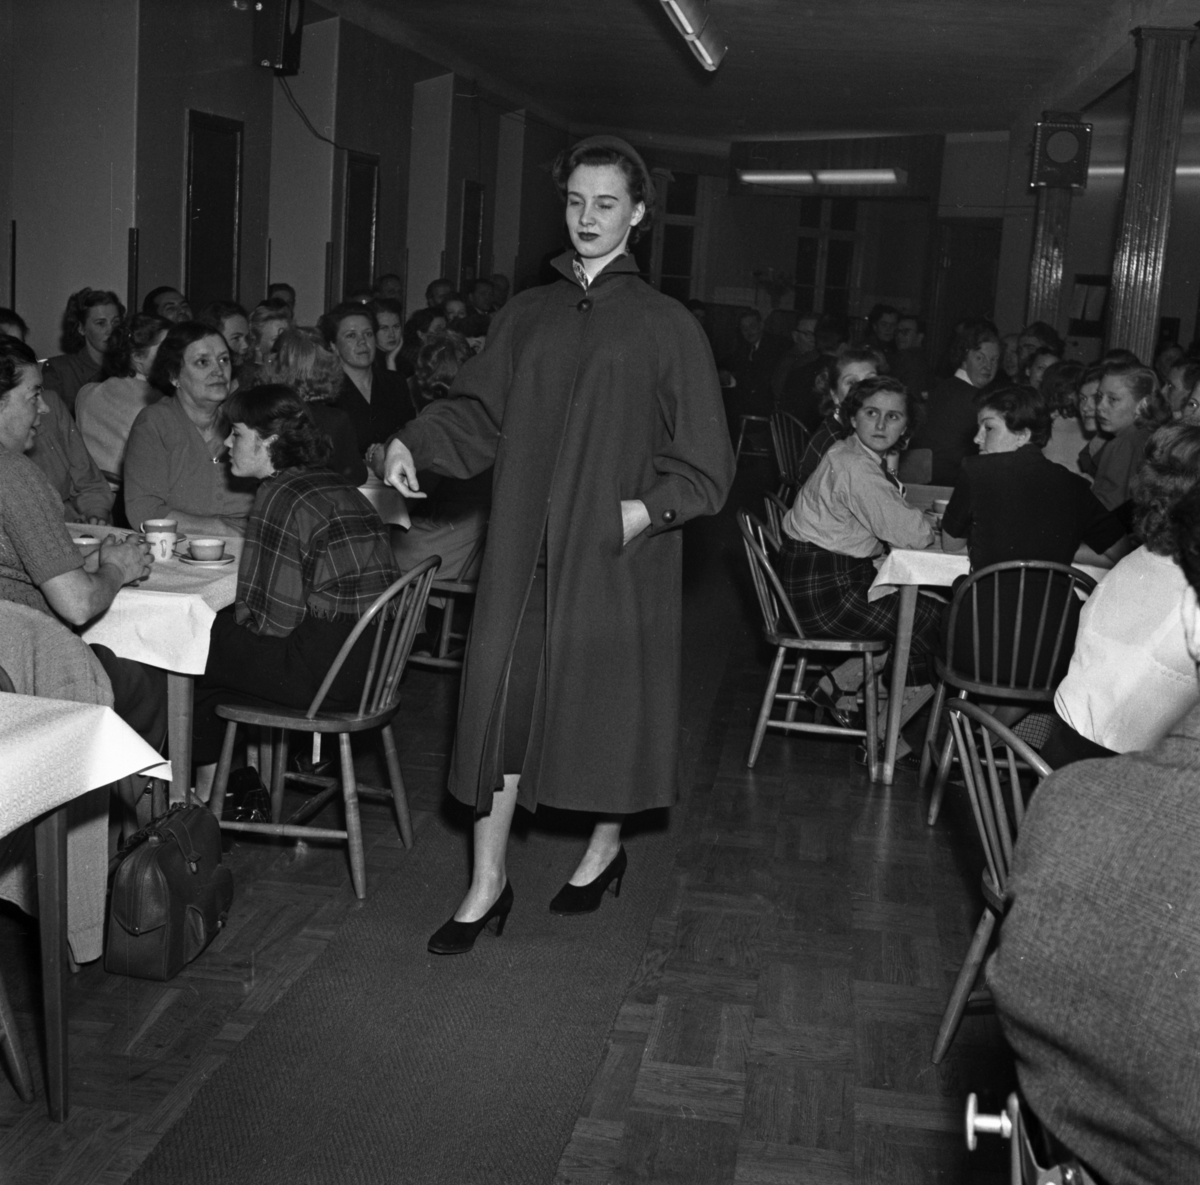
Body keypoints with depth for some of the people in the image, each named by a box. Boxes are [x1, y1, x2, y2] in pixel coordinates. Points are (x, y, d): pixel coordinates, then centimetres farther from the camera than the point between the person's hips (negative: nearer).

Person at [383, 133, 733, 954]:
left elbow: (704, 461, -2)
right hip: (524, 548, 3)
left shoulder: (667, 326, 0)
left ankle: (606, 847, 33)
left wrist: (650, 509, -17)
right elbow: (477, 411, 9)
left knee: (607, 697, 8)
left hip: (616, 556, -3)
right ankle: (488, 883, 12)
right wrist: (414, 445, -8)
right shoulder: (527, 315, 11)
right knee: (501, 695, 1)